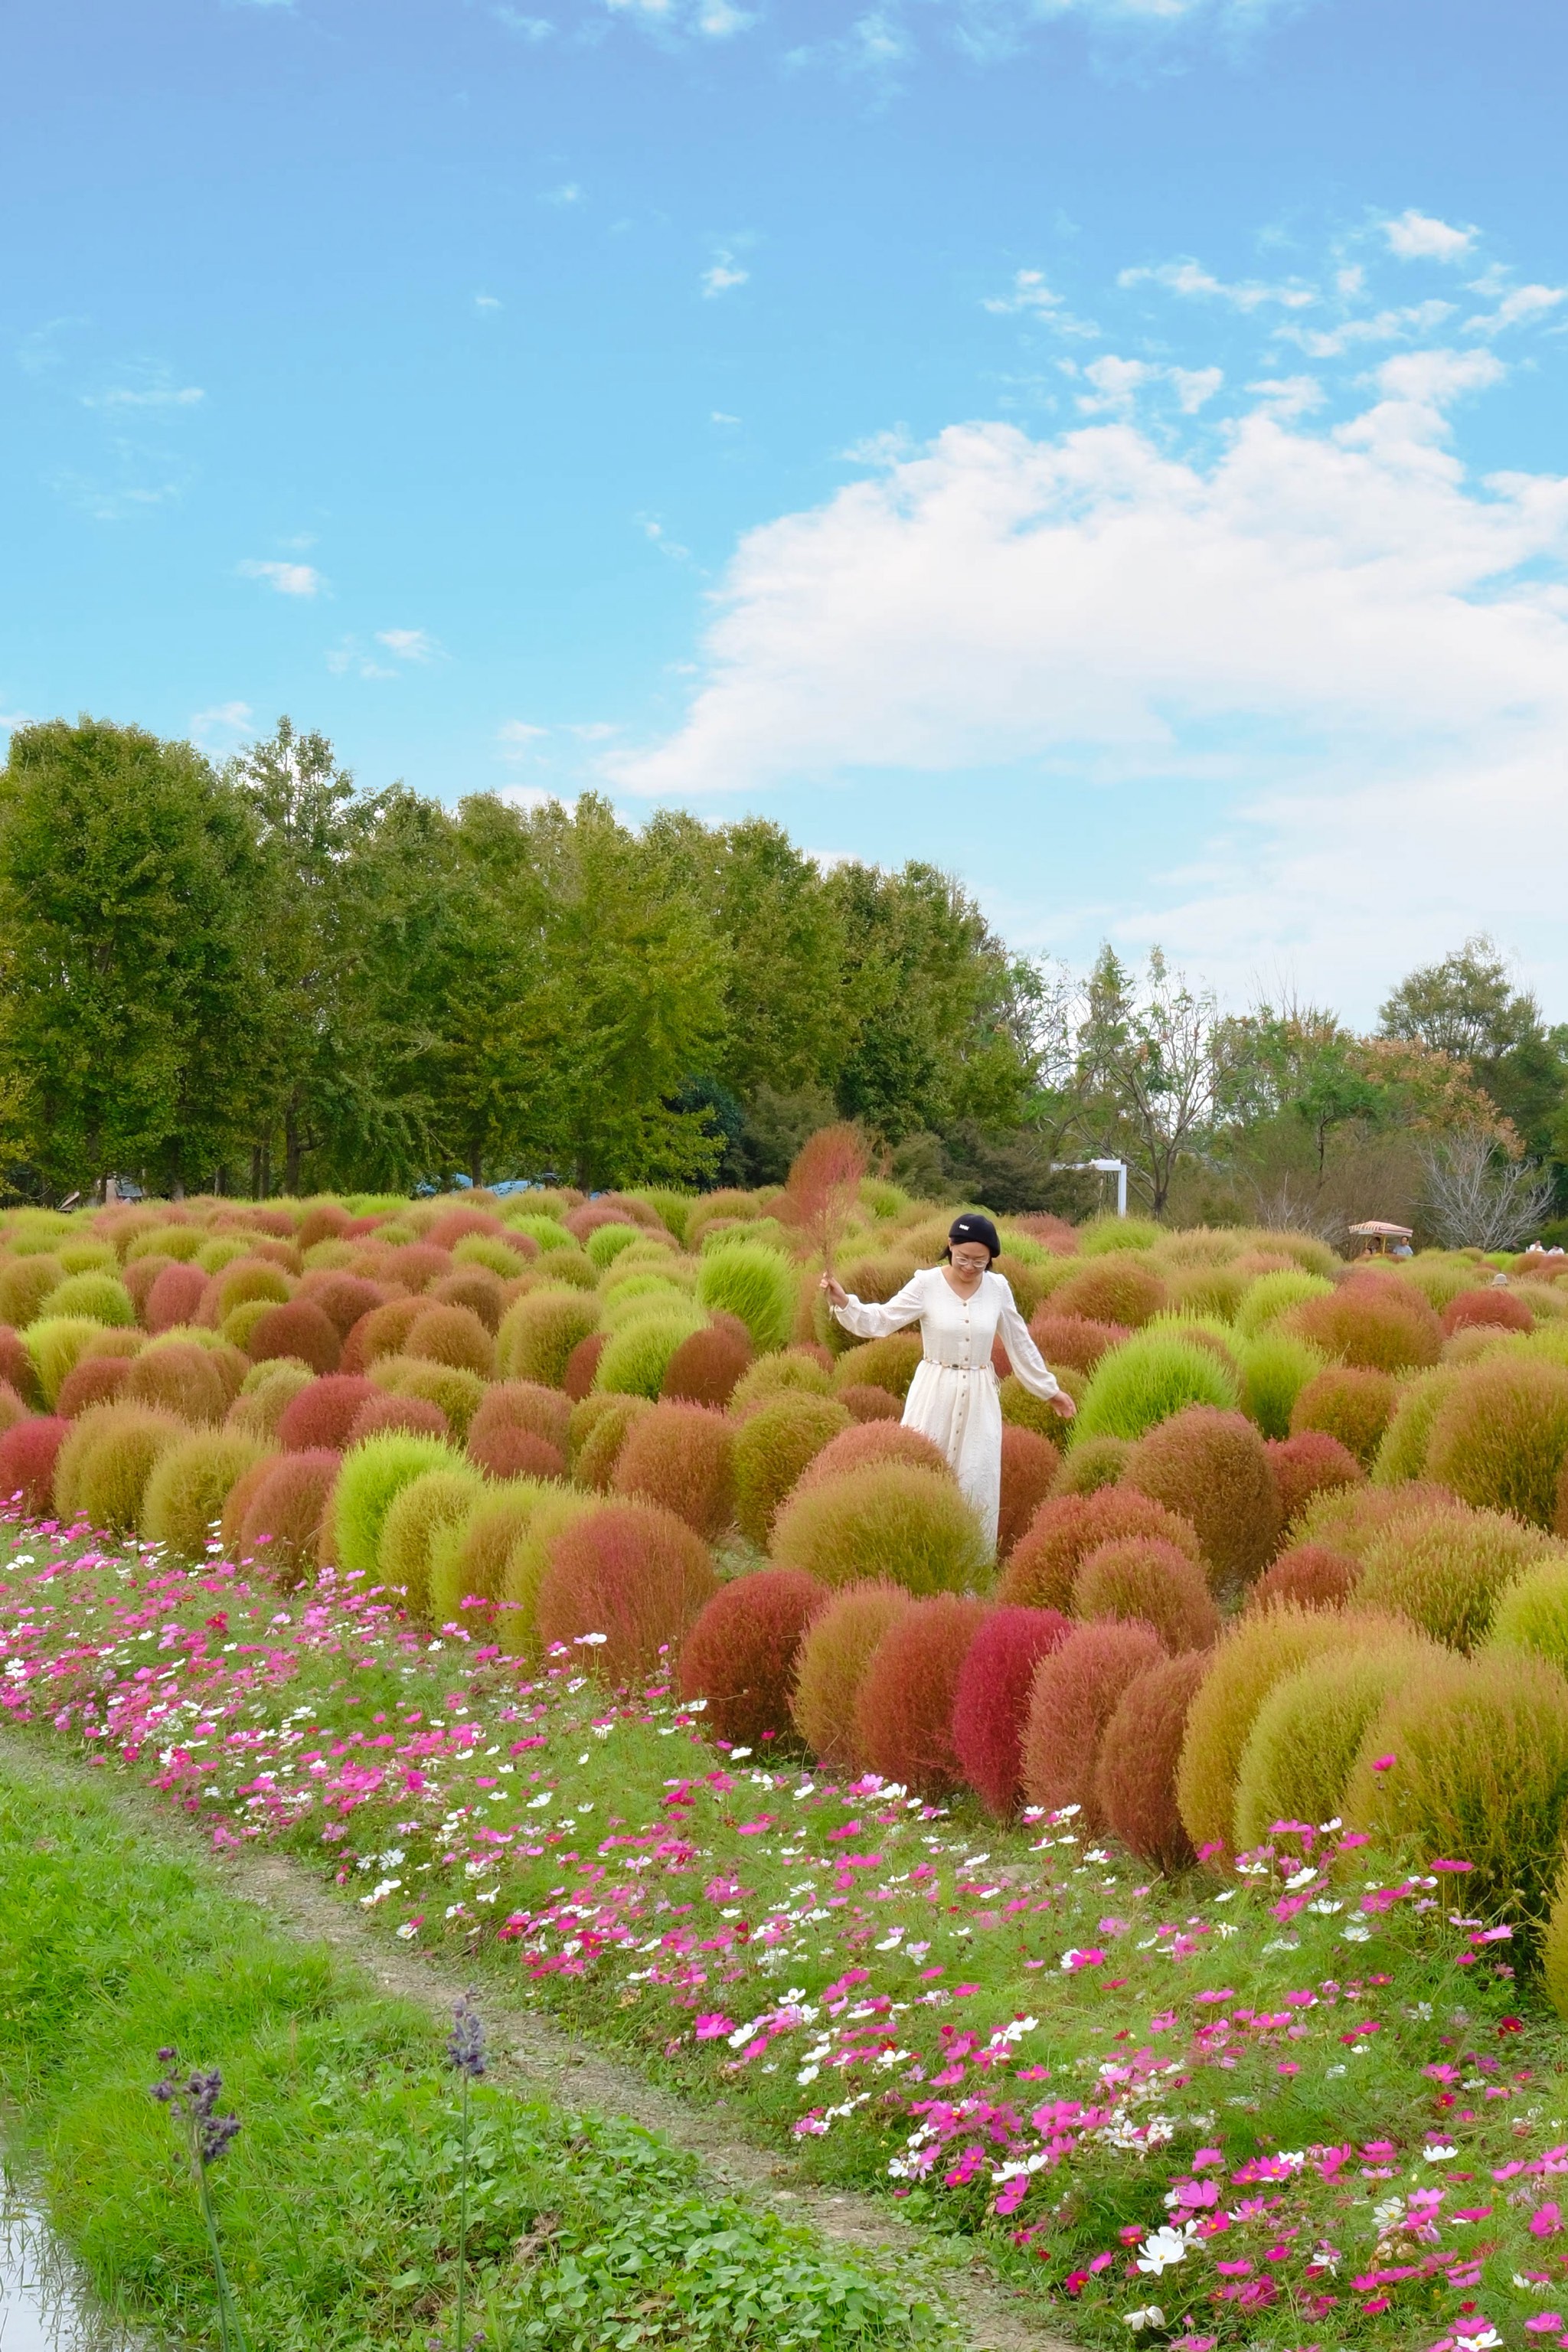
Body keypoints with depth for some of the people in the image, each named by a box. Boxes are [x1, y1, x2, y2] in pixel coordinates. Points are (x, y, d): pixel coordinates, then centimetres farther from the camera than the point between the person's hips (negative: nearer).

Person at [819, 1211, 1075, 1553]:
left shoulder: (998, 1288, -1)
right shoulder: (926, 1284, -9)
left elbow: (1020, 1343, 10)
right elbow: (881, 1321, -15)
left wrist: (1049, 1389, 17)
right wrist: (844, 1303, -32)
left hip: (979, 1399, 2)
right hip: (934, 1396, -2)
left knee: (977, 1485, 6)